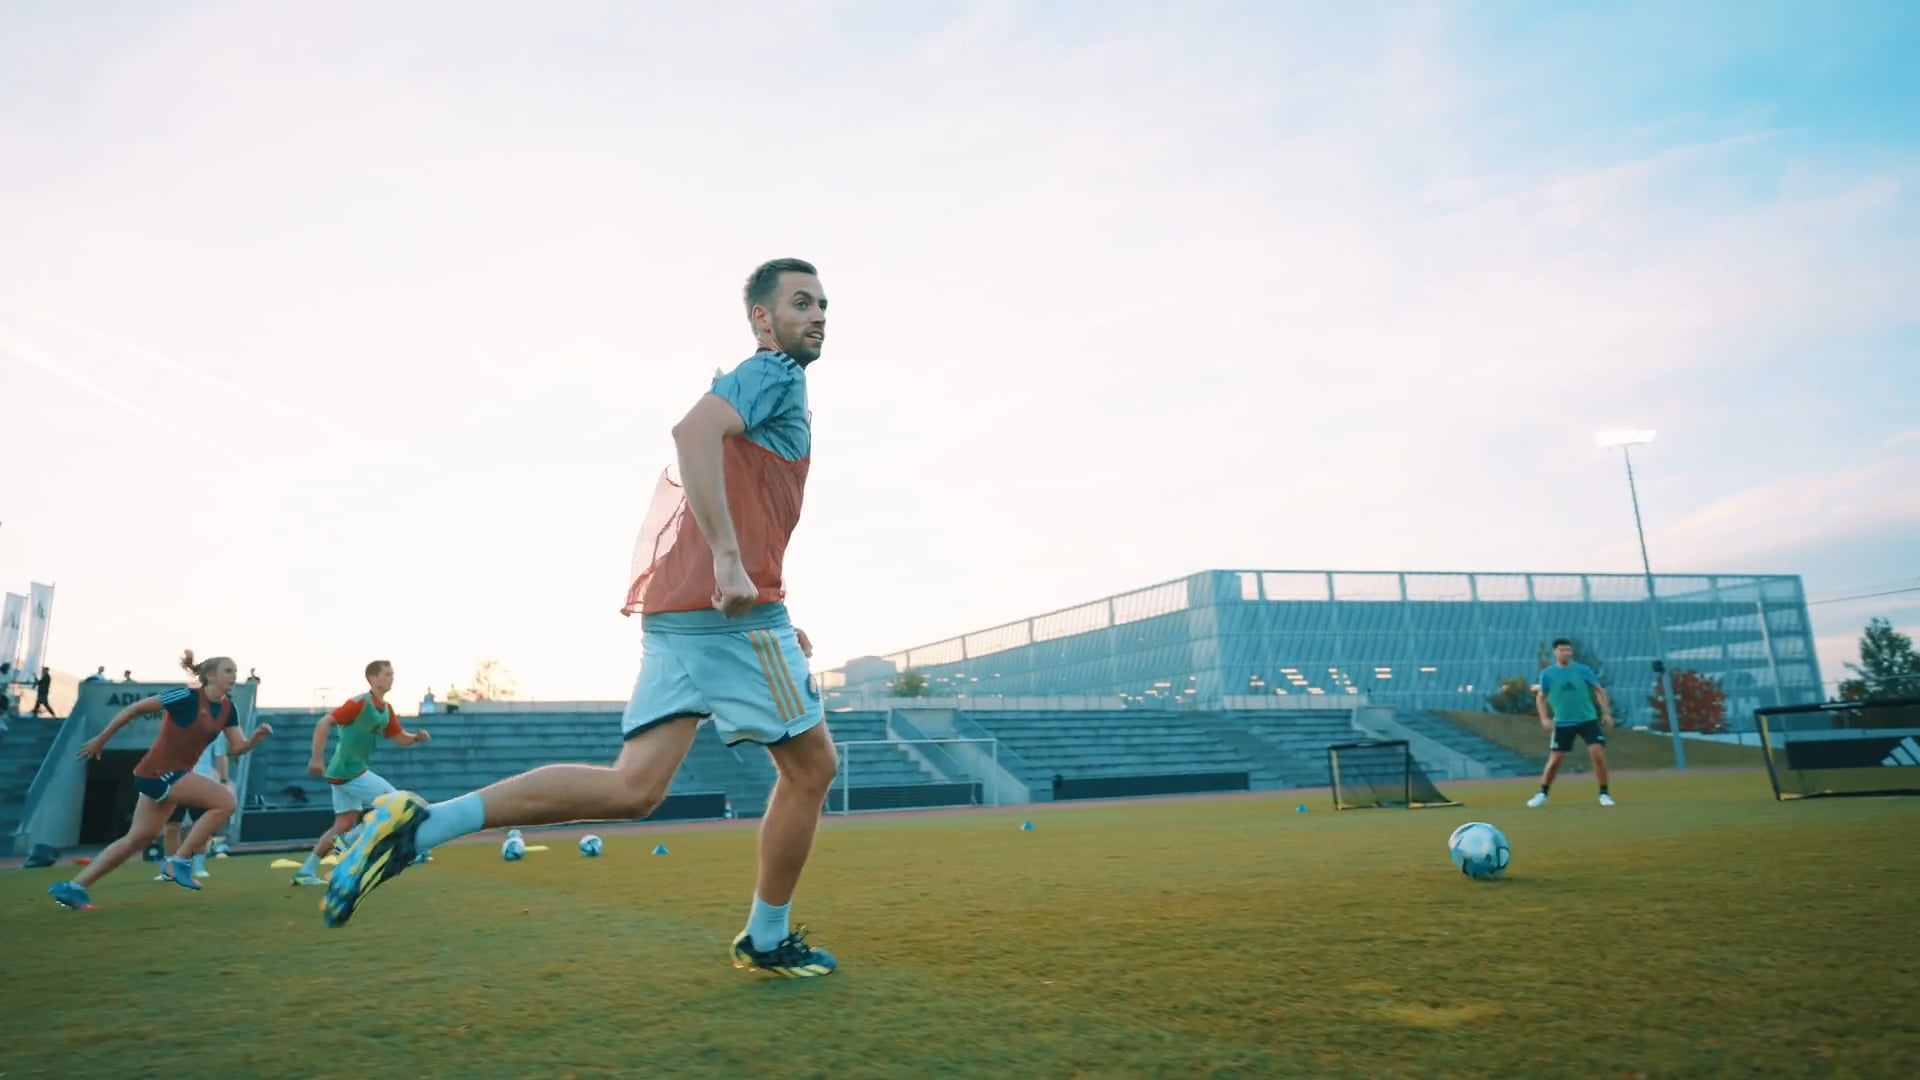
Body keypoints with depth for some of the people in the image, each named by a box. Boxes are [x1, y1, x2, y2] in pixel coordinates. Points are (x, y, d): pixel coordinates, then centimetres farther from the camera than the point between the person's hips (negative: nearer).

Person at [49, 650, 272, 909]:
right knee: (225, 802, -20)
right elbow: (135, 708, -11)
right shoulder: (188, 697, -17)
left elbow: (236, 748, 3)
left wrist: (257, 736, -18)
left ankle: (74, 887, 26)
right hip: (159, 772, -9)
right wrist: (101, 740, -5)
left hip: (170, 774, 9)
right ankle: (180, 861, -10)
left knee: (137, 839, 16)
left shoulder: (228, 709, 5)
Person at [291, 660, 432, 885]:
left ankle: (306, 871, 16)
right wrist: (317, 759, -20)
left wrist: (417, 737, -5)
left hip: (346, 772, 9)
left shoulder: (386, 710, 10)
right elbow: (324, 723, -17)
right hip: (348, 771, -9)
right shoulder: (359, 703, -15)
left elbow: (400, 738, 16)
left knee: (344, 825, 10)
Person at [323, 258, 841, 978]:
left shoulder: (755, 386, 28)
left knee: (633, 790, 1)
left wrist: (773, 619, 28)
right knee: (811, 765, 6)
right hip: (733, 608, -9)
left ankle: (416, 824, -3)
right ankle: (767, 939, 18)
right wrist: (729, 560, -30)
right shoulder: (775, 374, -2)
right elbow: (693, 430, -22)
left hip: (675, 607, 9)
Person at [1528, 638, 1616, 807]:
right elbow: (1540, 697, 5)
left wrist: (1606, 712, -3)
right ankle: (1542, 794, 15)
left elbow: (1599, 690, 6)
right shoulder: (1547, 674, -3)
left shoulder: (1583, 670, -3)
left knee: (1598, 755, -10)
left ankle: (1604, 794, 5)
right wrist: (1544, 718, -6)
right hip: (1562, 723, 0)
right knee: (1555, 760, 0)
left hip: (1588, 720, 0)